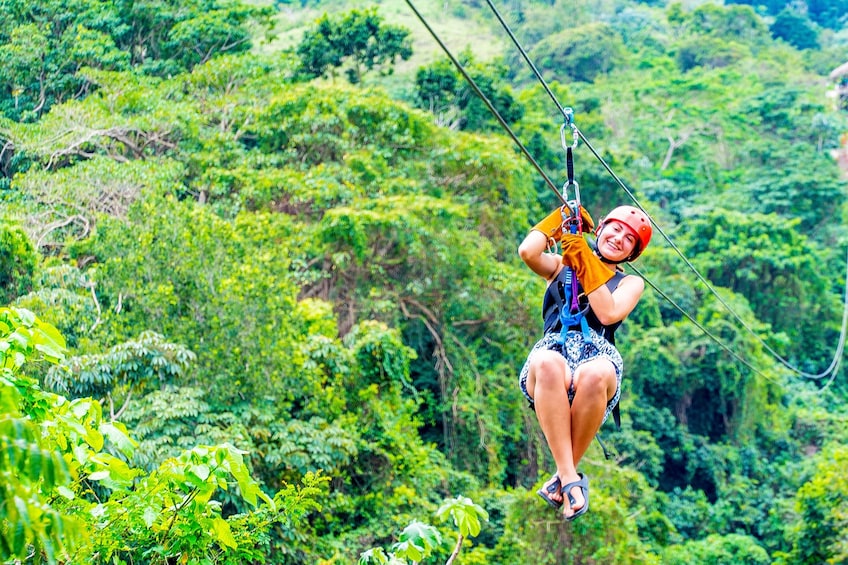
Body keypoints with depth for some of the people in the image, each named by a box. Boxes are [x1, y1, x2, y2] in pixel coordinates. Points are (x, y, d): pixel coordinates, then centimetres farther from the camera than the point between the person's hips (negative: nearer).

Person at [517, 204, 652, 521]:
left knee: (593, 375, -41)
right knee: (548, 364, -42)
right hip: (554, 348, 0)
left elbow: (609, 314, 3)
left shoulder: (631, 283, 26)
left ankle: (564, 478, -26)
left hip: (598, 354, 0)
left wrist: (586, 264, 3)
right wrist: (560, 219, 17)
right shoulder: (560, 266, 27)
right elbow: (528, 252, 4)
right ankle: (571, 479, -40)